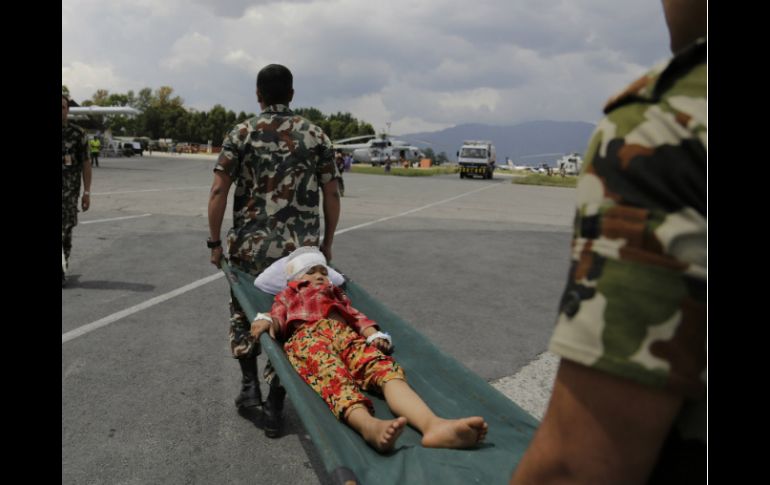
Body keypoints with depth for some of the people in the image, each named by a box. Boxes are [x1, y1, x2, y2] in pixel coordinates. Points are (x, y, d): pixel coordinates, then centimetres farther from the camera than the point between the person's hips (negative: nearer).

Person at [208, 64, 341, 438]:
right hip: (301, 249, 1)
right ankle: (275, 407, 16)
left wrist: (214, 243, 1)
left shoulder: (241, 134, -1)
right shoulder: (316, 136, 3)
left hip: (250, 246, -1)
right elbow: (331, 197, 3)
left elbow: (218, 192, -7)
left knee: (242, 312, 24)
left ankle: (250, 384, 17)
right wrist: (327, 243, 13)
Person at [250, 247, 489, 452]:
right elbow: (277, 317, 20)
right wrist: (266, 320, -5)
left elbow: (355, 315, 25)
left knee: (383, 366, -32)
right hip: (306, 334, -2)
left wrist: (373, 333, 4)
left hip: (343, 332, 2)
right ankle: (369, 425, -71)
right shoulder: (287, 295, 40)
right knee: (331, 373, -39)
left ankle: (432, 424, -60)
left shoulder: (334, 292, 43)